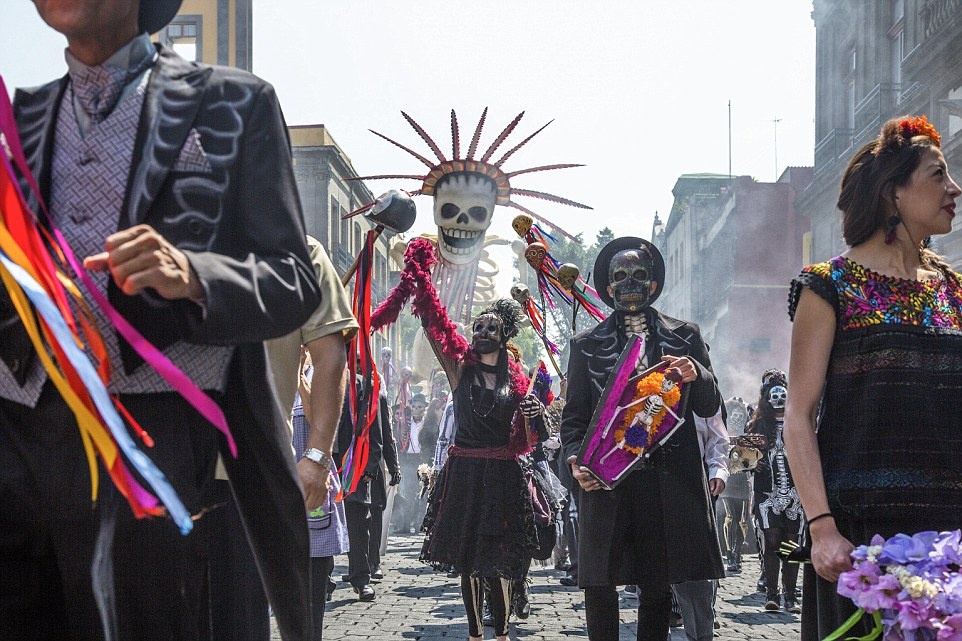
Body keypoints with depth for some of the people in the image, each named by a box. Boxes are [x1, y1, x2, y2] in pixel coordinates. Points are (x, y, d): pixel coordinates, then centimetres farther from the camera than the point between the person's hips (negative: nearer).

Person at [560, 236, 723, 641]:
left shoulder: (685, 338, 13)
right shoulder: (587, 345, 13)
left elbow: (710, 407, 10)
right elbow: (573, 415, 10)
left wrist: (696, 376, -12)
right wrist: (576, 460, -9)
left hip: (670, 481, 0)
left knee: (657, 586, 5)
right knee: (599, 585, -5)